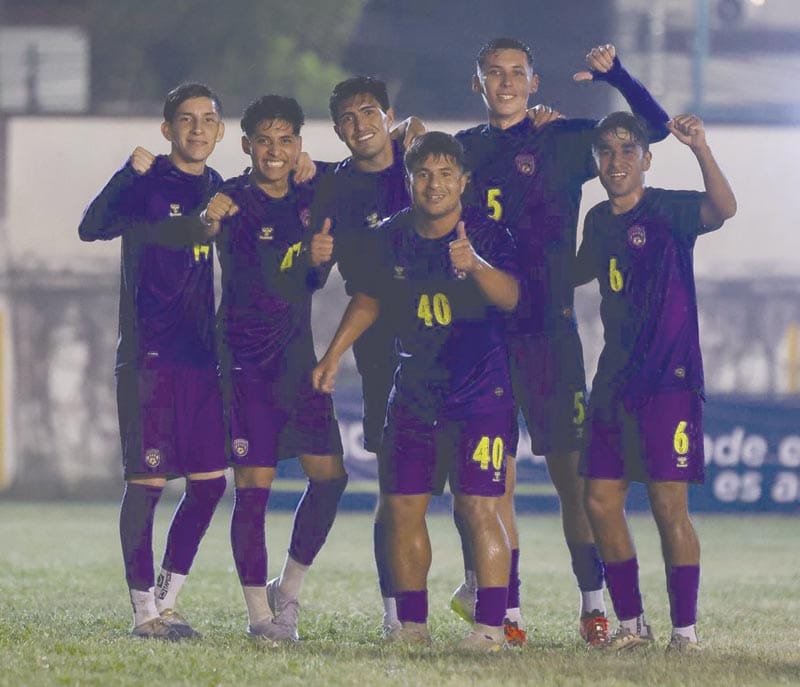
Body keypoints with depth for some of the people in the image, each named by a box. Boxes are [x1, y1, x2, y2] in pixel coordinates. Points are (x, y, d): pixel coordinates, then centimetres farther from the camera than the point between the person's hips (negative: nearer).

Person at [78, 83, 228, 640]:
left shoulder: (218, 190, 12)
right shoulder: (148, 183, -5)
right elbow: (92, 227, -23)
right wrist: (130, 172, -35)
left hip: (202, 358, 6)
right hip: (150, 357, -6)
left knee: (210, 480, 5)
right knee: (148, 480, -4)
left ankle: (167, 599, 17)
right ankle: (145, 610, 2)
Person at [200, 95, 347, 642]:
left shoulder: (308, 198, 9)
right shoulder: (235, 201, -9)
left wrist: (320, 261, -5)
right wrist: (212, 220, -50)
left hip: (300, 357, 6)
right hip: (248, 364, -6)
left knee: (331, 474, 1)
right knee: (254, 485, -6)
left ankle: (288, 590, 18)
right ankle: (259, 613, 2)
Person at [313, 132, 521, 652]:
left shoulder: (487, 235, -11)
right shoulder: (393, 238, 3)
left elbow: (510, 296, -28)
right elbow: (368, 300, 19)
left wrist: (474, 263, -46)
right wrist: (334, 354, 12)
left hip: (481, 395, -5)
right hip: (413, 394, 5)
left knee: (479, 507, -12)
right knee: (403, 507, 5)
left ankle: (491, 624, -8)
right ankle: (412, 622, 16)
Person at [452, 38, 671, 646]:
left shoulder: (563, 141, 5)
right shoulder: (462, 150, 13)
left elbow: (652, 126, 2)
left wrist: (614, 75, -9)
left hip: (549, 328, -2)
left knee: (570, 470, -3)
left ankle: (593, 602, 5)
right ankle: (507, 607, 6)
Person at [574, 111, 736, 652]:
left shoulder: (668, 210, -8)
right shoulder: (599, 220, 11)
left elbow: (724, 208, -31)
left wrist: (700, 148, -43)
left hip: (669, 378, -7)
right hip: (615, 380, 7)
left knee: (669, 505, -8)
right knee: (601, 501, 5)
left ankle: (686, 631, -1)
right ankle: (631, 623, 17)